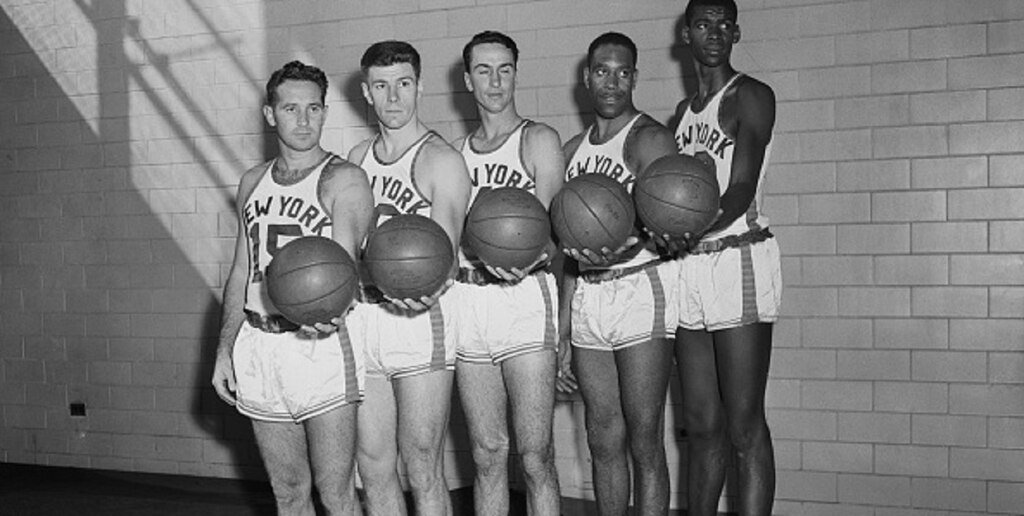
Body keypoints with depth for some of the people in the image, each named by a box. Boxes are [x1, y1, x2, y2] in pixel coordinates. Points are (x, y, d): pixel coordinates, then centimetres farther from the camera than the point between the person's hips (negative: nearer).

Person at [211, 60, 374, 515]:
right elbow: (241, 271, 17)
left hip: (319, 347, -5)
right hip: (256, 346, 5)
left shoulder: (343, 180, -5)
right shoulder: (253, 182, 13)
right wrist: (224, 350, 12)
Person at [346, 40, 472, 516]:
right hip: (359, 320, 6)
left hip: (418, 322, -6)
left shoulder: (441, 160, -5)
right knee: (373, 468, 10)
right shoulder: (357, 158, 14)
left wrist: (424, 291, -36)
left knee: (423, 472, -1)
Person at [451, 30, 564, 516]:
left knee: (534, 455, -5)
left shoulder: (539, 140, 3)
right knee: (487, 454, 8)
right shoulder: (455, 151, 16)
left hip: (524, 298, -4)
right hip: (466, 299, 4)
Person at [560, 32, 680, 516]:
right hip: (587, 297, 6)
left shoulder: (649, 139, -4)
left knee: (644, 440, -3)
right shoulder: (573, 149, 15)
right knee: (603, 440, 10)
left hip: (640, 290, -6)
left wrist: (627, 245, -38)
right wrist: (562, 322, 15)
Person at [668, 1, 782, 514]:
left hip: (740, 263, -6)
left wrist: (690, 233, -28)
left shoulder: (751, 96, -2)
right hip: (688, 269, 6)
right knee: (701, 424, 10)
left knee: (743, 426, -6)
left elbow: (740, 192, -13)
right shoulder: (683, 111, 20)